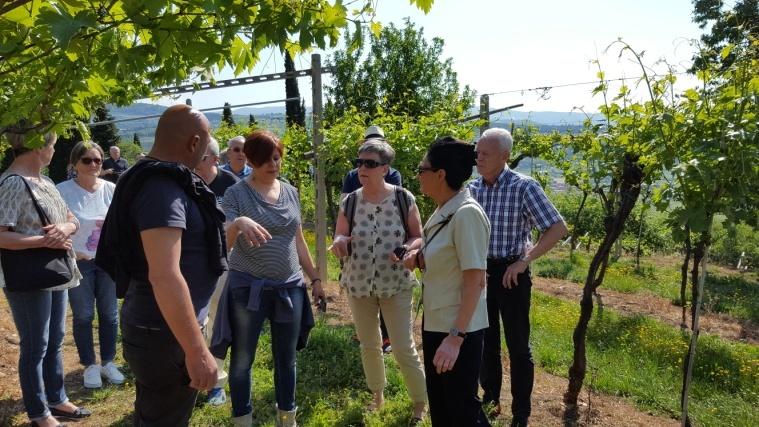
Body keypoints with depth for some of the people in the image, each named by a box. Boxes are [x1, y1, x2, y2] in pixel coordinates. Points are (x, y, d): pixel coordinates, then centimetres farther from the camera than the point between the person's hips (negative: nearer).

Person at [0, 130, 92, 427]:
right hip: (28, 280, -8)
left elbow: (73, 220, 11)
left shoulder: (45, 181, 9)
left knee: (55, 341, 19)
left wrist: (65, 227, -10)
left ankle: (56, 399, 35)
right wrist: (45, 241, -22)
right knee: (35, 347, 6)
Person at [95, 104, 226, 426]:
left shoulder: (157, 180, 8)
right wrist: (197, 351, -29)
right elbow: (164, 276, -31)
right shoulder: (163, 188, -24)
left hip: (156, 325, 10)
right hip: (165, 333, -10)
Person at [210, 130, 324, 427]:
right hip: (248, 287, -3)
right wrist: (238, 223, -36)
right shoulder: (236, 194, -6)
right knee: (242, 360, 7)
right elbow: (223, 243, -16)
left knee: (286, 358, 13)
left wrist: (315, 278, 14)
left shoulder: (291, 192, 7)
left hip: (290, 287, 4)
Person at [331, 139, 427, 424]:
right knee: (369, 345, 17)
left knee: (404, 348, 1)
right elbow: (338, 241, 5)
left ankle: (420, 402, 24)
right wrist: (340, 243, -19)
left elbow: (419, 237, 0)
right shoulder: (349, 202, -3)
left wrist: (407, 249, -22)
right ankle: (377, 394, 40)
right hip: (359, 285, 3)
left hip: (396, 285, -2)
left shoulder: (403, 199, -9)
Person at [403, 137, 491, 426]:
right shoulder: (443, 211, 5)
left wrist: (456, 337, -26)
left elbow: (475, 281, -24)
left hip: (459, 329, -9)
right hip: (435, 323, 9)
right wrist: (419, 258, -2)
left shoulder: (467, 213, -22)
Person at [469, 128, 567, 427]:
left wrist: (524, 261, -22)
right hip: (480, 271, 5)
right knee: (486, 341, 17)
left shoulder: (524, 187, -15)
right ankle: (490, 399, 36)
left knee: (517, 346, 6)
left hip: (511, 273, -5)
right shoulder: (473, 188, 1)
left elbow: (558, 228, -16)